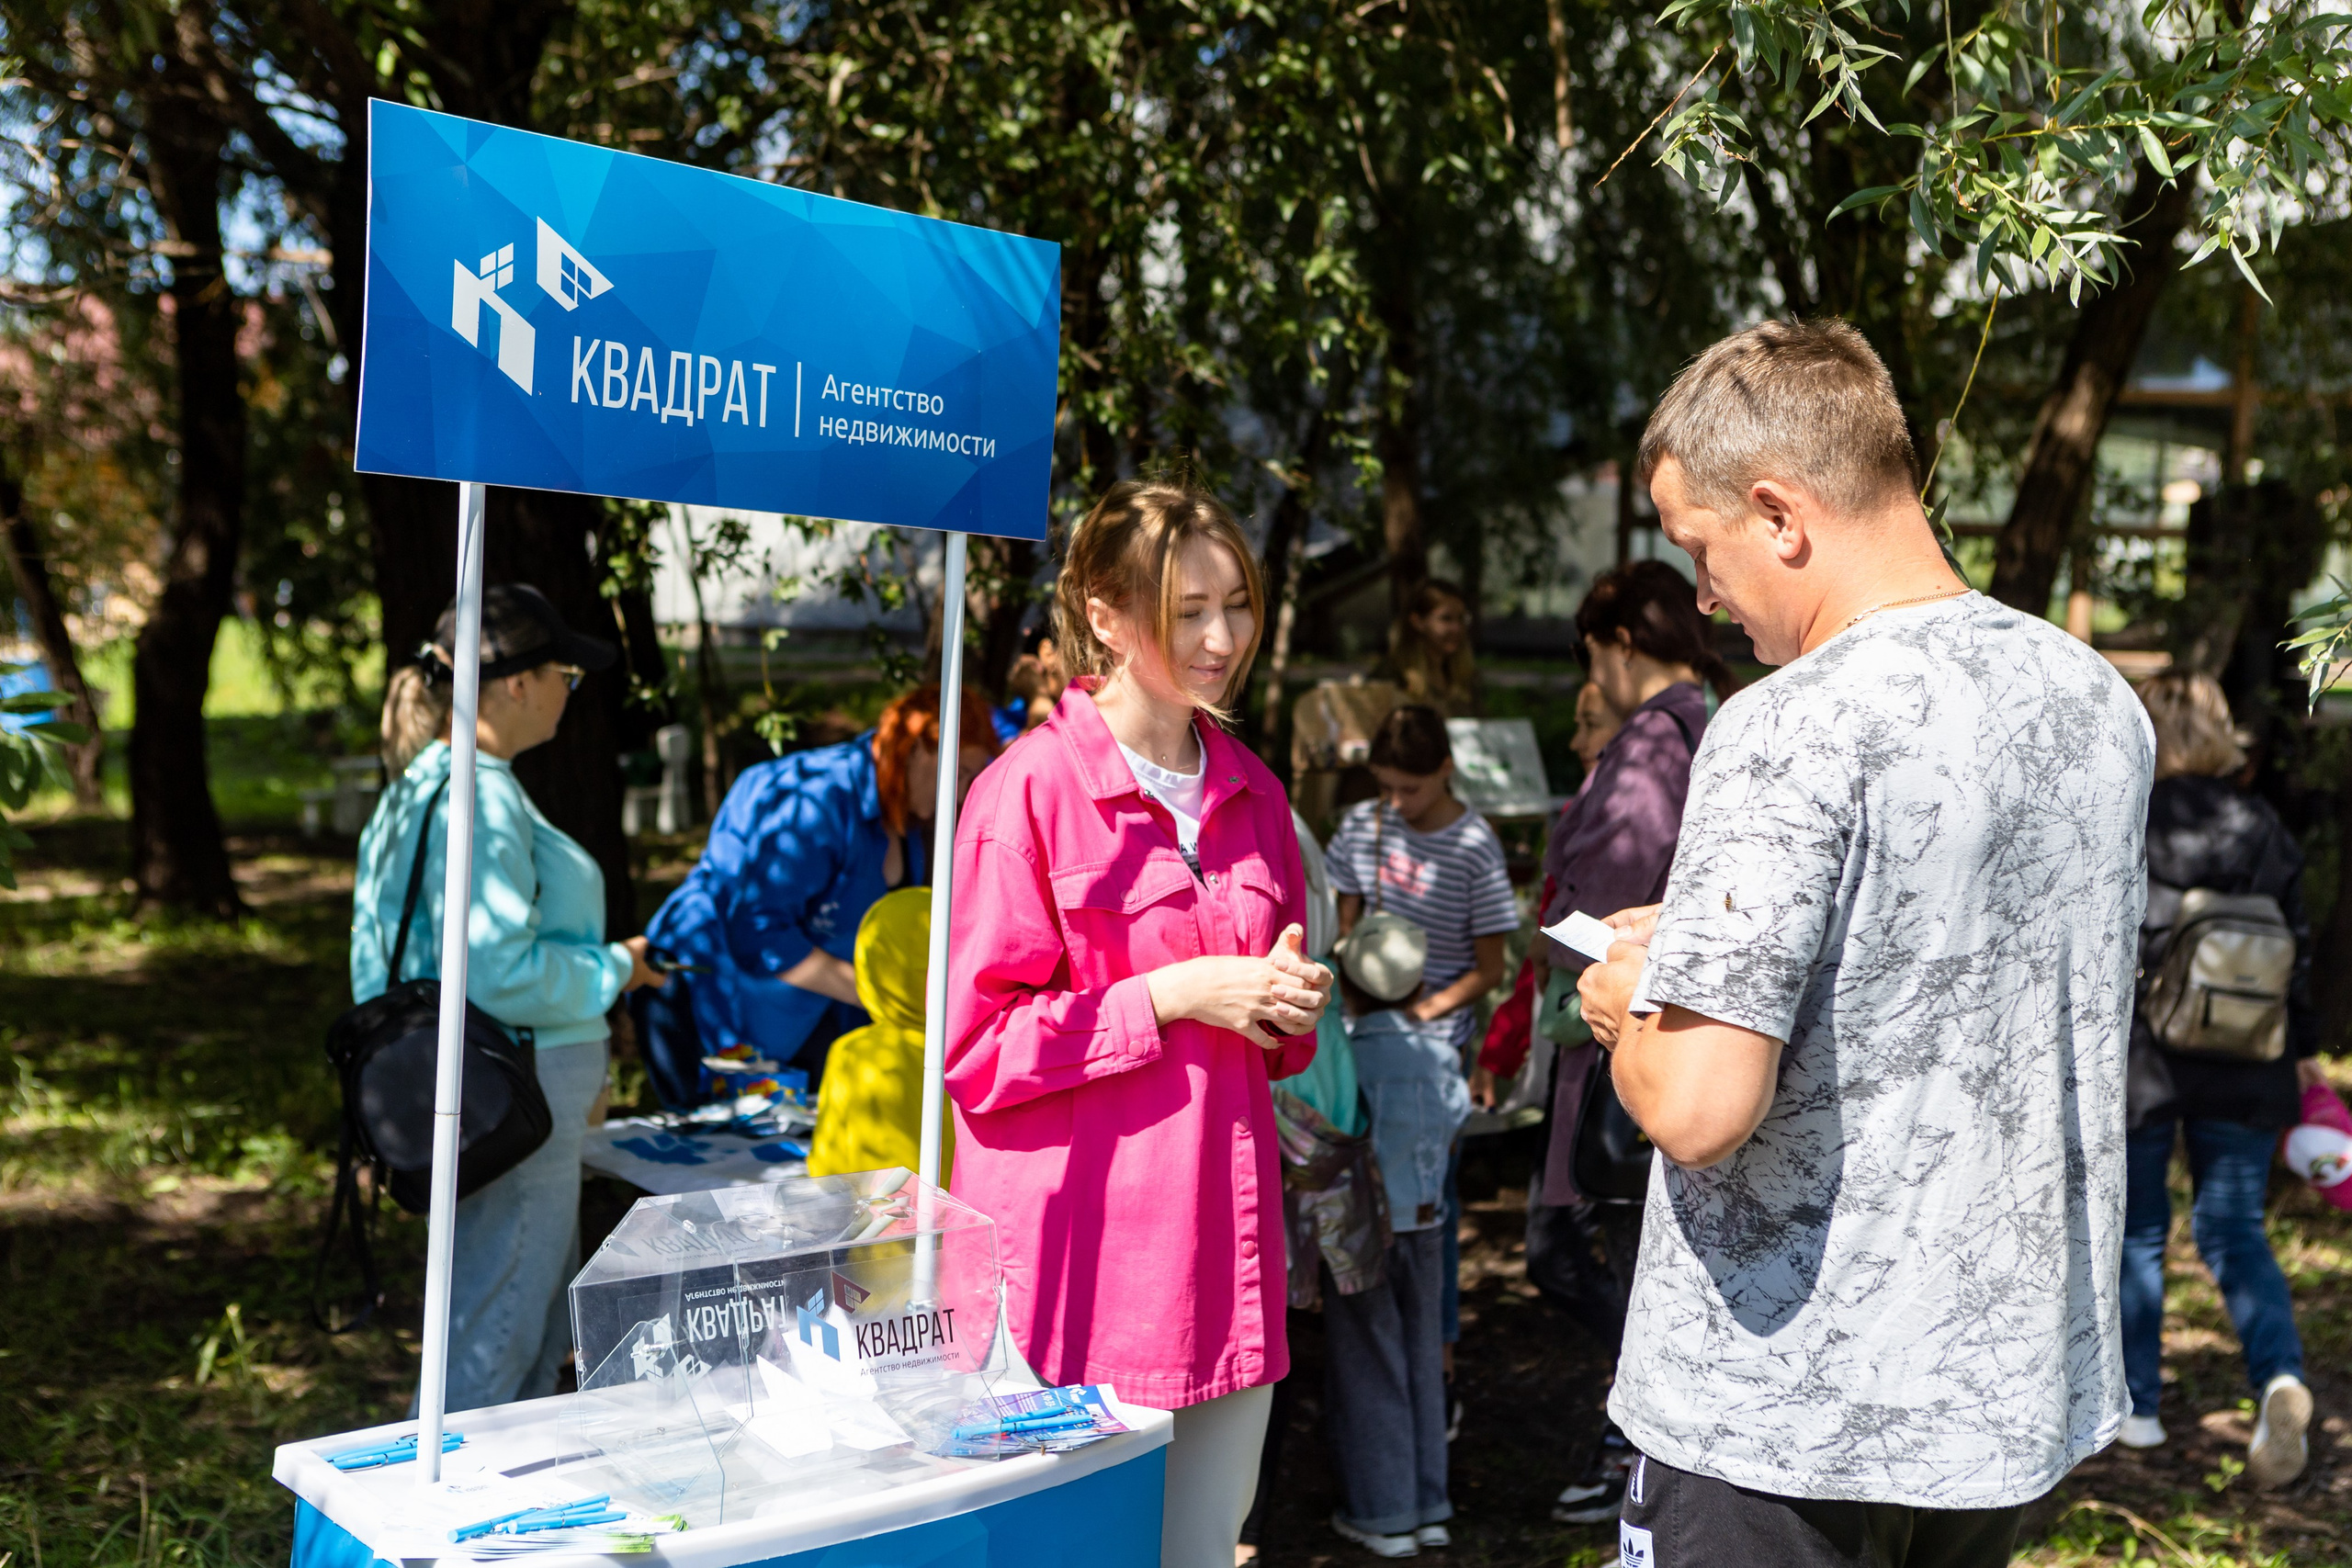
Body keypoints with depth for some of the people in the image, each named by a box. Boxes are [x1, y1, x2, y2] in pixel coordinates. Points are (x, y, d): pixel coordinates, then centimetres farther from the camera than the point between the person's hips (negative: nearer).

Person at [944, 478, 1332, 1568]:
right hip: (1080, 1263, -6)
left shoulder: (1252, 795, 12)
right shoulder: (1030, 791, -9)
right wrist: (1169, 996, -15)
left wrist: (1288, 1000, 1)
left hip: (1222, 1252, 6)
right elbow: (978, 1046, -10)